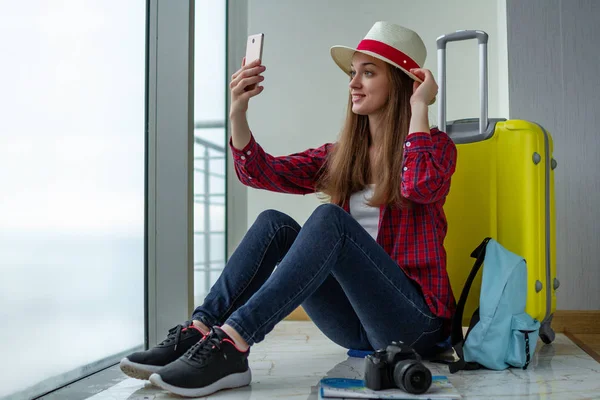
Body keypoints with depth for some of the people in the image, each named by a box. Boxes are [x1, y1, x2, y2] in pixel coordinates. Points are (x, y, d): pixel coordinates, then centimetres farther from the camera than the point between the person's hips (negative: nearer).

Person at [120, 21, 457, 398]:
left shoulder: (434, 146, -1)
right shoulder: (341, 155, 13)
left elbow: (420, 187, -26)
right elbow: (260, 172, 2)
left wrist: (419, 108, -17)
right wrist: (238, 112, -12)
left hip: (414, 320, -5)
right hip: (355, 323, 5)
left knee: (329, 219, -29)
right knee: (274, 224, -13)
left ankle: (231, 345, -37)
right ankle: (199, 331, -25)